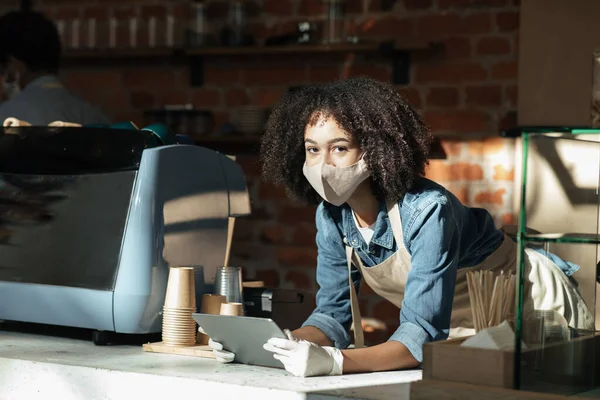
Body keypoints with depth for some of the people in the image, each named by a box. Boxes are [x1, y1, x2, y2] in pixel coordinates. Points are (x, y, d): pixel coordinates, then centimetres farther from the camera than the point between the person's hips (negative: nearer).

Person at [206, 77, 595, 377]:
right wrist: (274, 345, -28)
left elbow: (422, 334, -37)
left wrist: (335, 361, -52)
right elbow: (333, 313, -9)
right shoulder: (332, 217, -12)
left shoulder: (426, 211, -33)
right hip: (459, 327, 6)